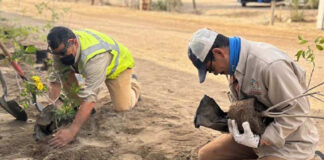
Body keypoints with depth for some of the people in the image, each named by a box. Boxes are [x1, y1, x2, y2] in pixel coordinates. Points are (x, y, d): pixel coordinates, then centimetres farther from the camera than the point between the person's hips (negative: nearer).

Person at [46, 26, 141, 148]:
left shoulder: (95, 56, -47)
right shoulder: (61, 47, -26)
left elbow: (90, 97, -50)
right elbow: (56, 78, -21)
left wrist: (72, 131, -54)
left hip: (118, 63, -5)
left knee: (122, 107, -12)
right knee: (66, 75, -22)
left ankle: (132, 83, 21)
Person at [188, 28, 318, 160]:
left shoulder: (271, 65, -30)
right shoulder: (235, 61, -2)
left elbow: (297, 110, -25)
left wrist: (260, 141, -26)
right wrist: (234, 120, -9)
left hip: (289, 143, -8)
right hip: (256, 133, 8)